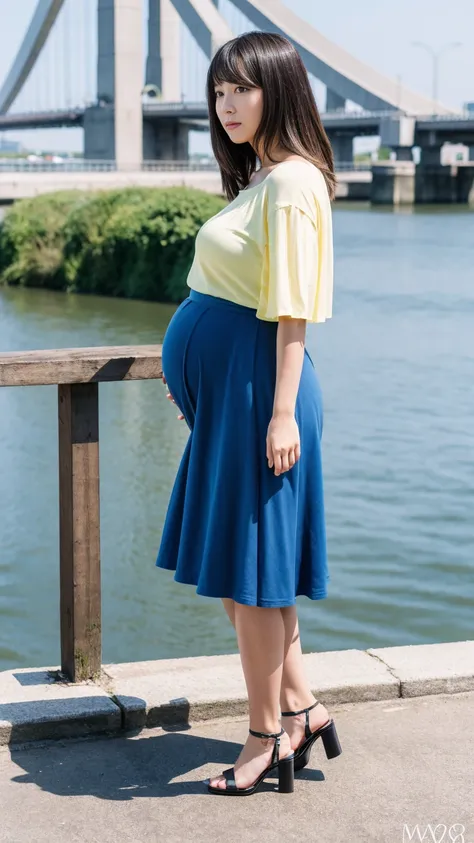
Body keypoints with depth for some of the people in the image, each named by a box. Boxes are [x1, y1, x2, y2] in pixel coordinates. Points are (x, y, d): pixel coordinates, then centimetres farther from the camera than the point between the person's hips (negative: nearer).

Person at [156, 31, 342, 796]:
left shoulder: (294, 182, -13)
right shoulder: (258, 179, 17)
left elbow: (292, 310, -18)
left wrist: (282, 412, -21)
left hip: (256, 386, -10)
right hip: (224, 387, 10)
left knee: (246, 566, -1)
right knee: (233, 560, 14)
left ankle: (267, 738, 12)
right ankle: (301, 708, 24)